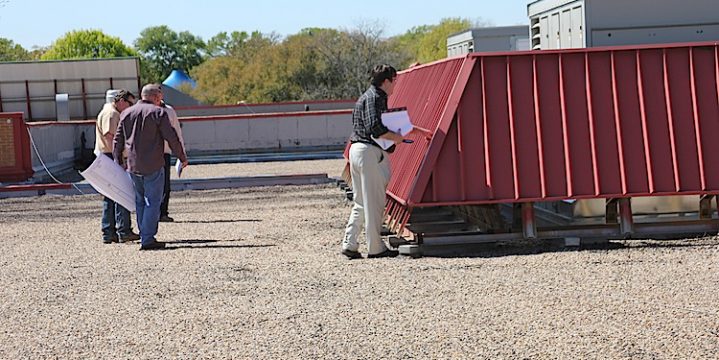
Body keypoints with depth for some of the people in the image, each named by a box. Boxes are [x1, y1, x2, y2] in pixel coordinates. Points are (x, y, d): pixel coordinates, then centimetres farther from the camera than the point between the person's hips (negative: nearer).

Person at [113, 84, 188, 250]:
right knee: (153, 202, -2)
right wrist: (182, 157, 3)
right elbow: (172, 138, -7)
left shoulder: (126, 113, 11)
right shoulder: (158, 113, -5)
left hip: (133, 166, 6)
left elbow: (118, 140, 13)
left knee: (140, 201, 16)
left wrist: (117, 161, 20)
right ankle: (147, 239, -7)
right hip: (153, 166, -6)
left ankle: (144, 236, 17)